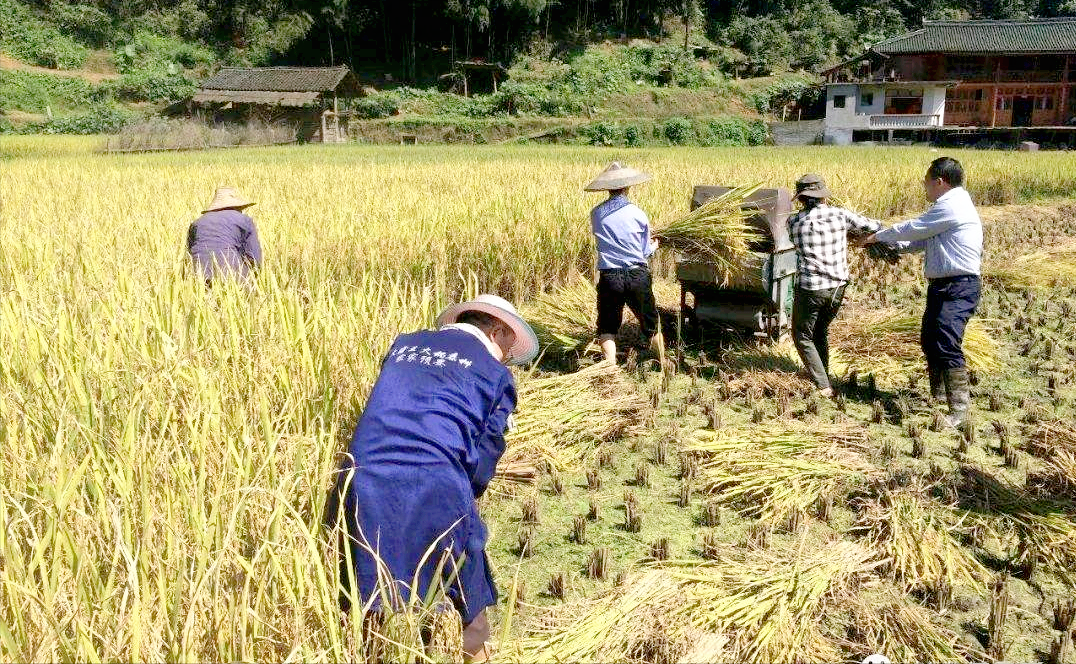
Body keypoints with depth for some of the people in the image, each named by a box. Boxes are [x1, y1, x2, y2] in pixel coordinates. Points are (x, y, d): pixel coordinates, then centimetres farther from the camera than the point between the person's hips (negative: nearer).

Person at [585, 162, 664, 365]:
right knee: (651, 324, 17)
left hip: (609, 277, 0)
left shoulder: (596, 213, -1)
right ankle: (663, 362, 30)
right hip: (638, 275, 0)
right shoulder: (638, 214, -5)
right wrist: (654, 245, 27)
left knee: (607, 327, 13)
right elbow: (645, 251, 3)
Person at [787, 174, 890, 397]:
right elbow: (874, 227, 2)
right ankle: (823, 374, 39)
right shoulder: (840, 215, -4)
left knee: (803, 336, 12)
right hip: (838, 287, 4)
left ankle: (823, 387, 4)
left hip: (810, 288, -3)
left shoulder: (794, 222, -6)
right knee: (821, 331, 26)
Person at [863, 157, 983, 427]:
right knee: (929, 342, 19)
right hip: (942, 286, 11)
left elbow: (913, 229, -10)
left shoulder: (952, 206, -15)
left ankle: (959, 411, -17)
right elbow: (921, 242, 23)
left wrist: (878, 236, 3)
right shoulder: (950, 205, 18)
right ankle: (938, 398, 35)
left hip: (958, 288, -11)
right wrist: (890, 242, 18)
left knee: (947, 346, -18)